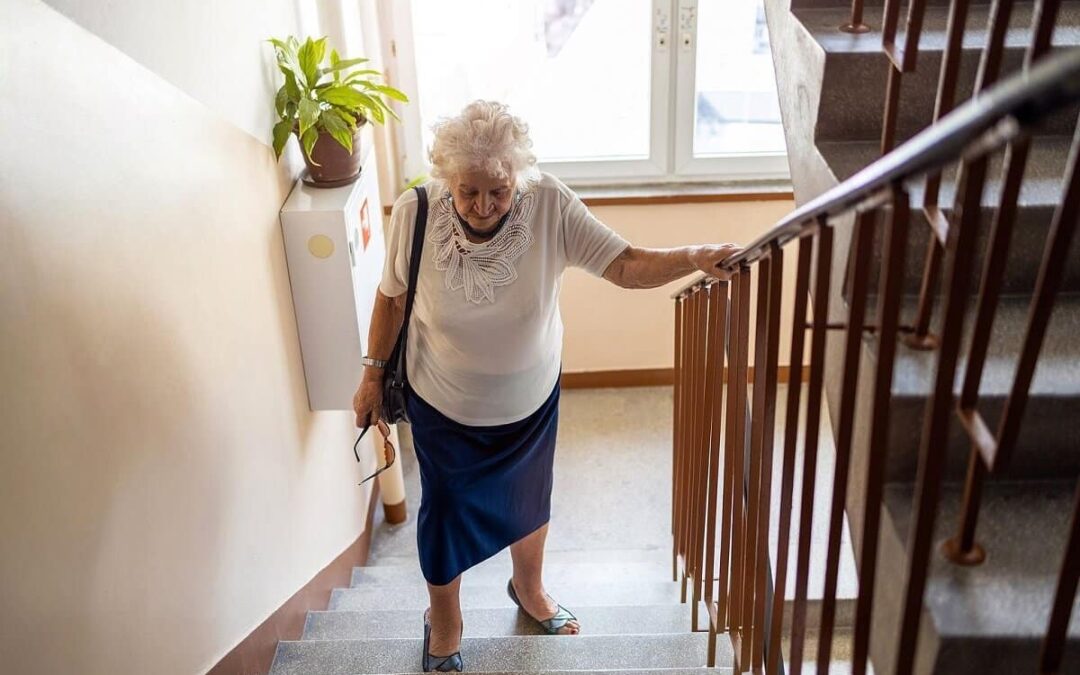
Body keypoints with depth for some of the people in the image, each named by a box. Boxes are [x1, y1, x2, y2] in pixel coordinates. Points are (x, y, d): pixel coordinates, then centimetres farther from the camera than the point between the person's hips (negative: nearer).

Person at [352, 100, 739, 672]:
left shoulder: (550, 205, -25)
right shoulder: (415, 213, -24)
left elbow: (626, 266, -28)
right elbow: (391, 296, -8)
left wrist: (694, 258, -46)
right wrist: (373, 374, 1)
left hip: (530, 400, 2)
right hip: (443, 405, -1)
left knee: (529, 500, 25)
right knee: (446, 511, 17)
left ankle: (528, 588, 58)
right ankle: (443, 620, 48)